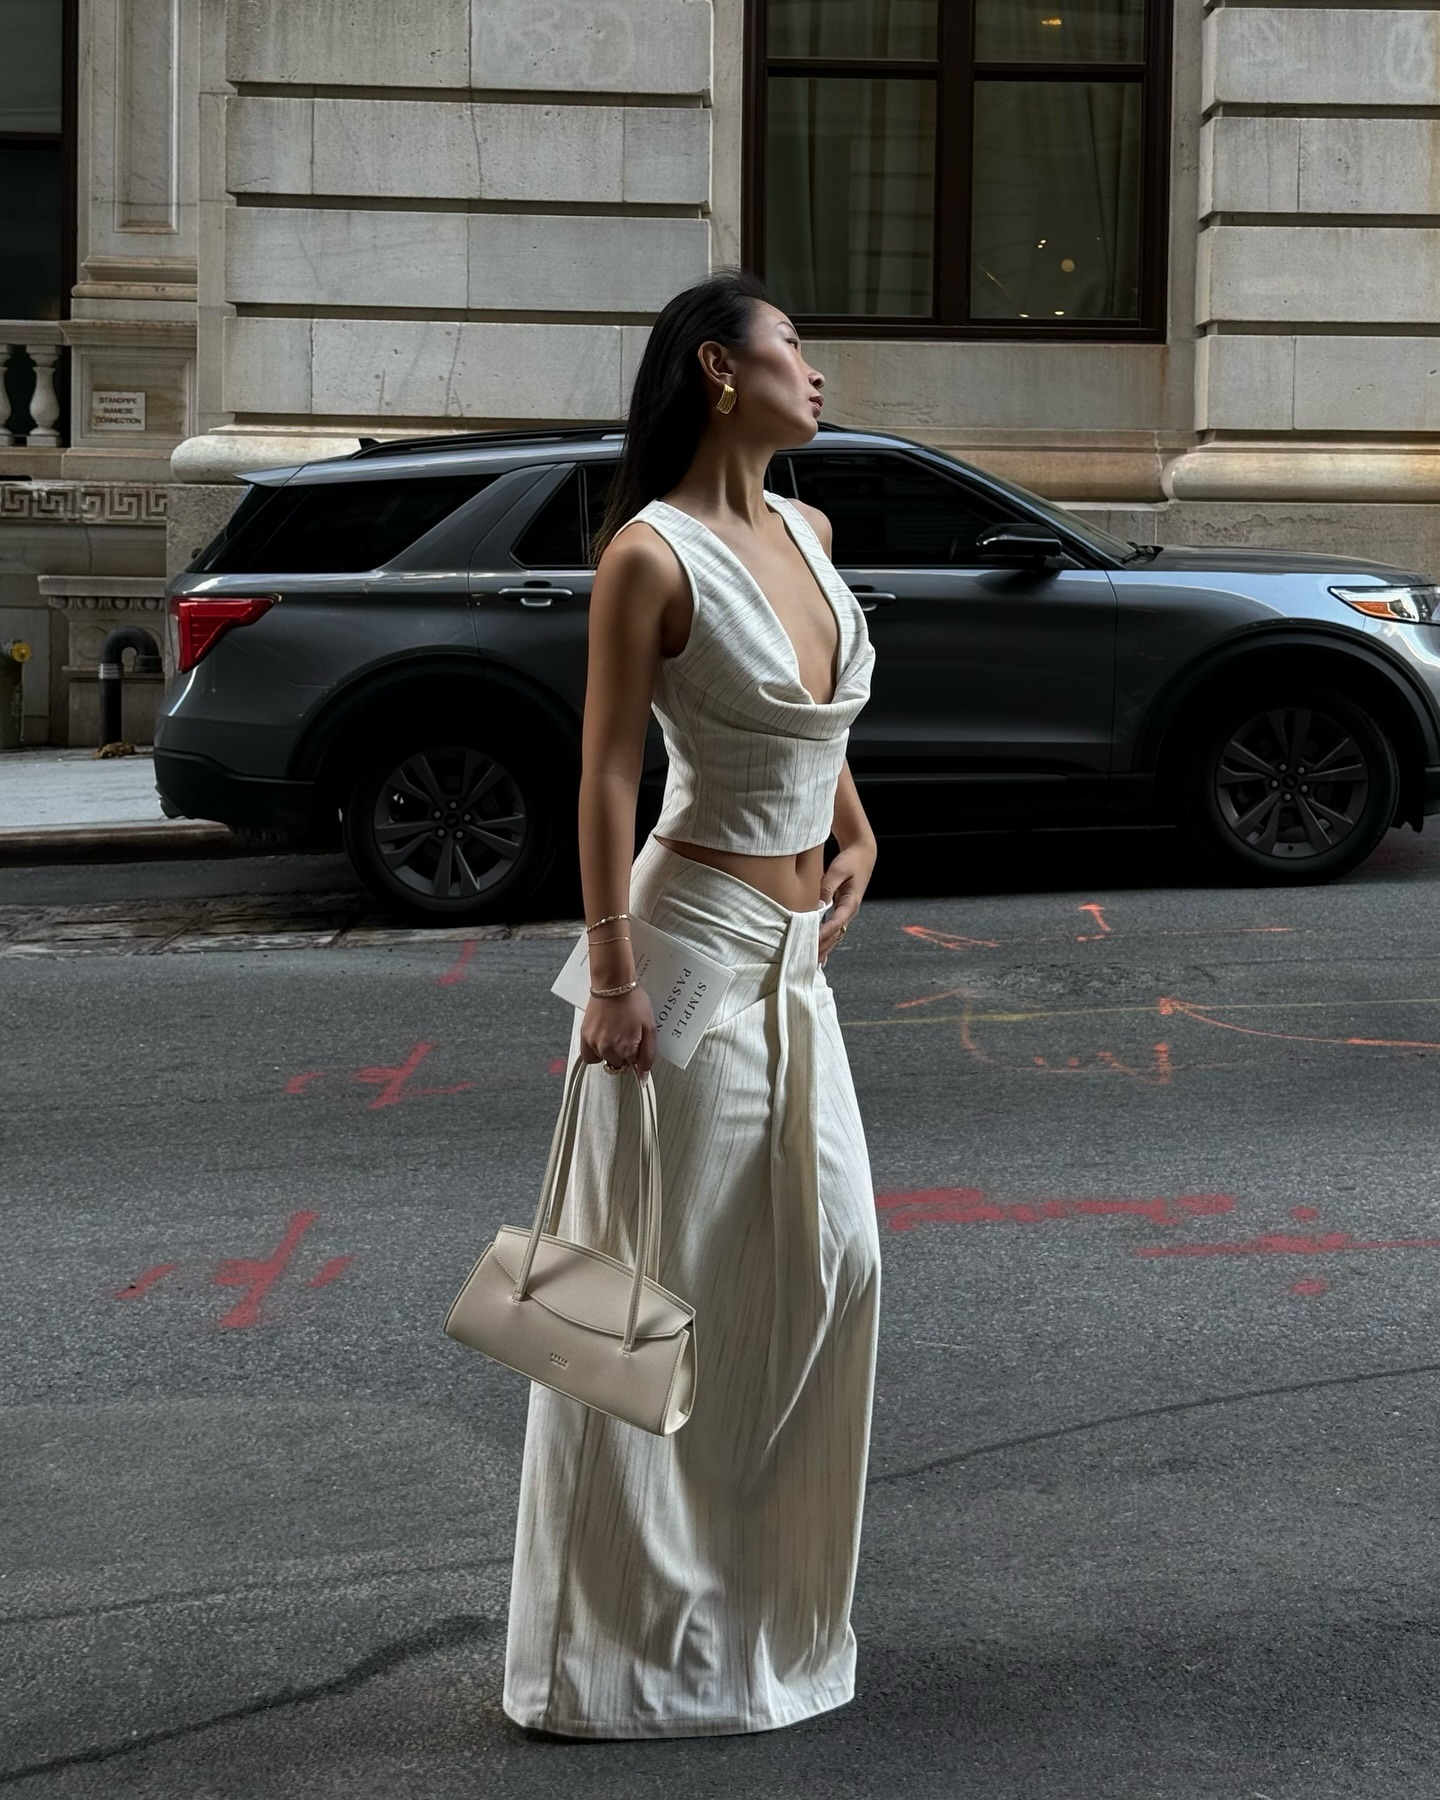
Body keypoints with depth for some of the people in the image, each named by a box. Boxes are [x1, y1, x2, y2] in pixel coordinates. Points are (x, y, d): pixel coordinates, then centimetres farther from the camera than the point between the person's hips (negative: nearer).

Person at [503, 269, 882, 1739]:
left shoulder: (806, 530, 11)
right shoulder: (653, 555, -13)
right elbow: (605, 777, -14)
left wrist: (855, 834, 14)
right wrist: (612, 980, -17)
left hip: (796, 954, 8)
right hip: (692, 939, -8)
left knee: (832, 1265, 11)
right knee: (666, 1290, 0)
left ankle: (762, 1604, 27)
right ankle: (638, 1643, 13)